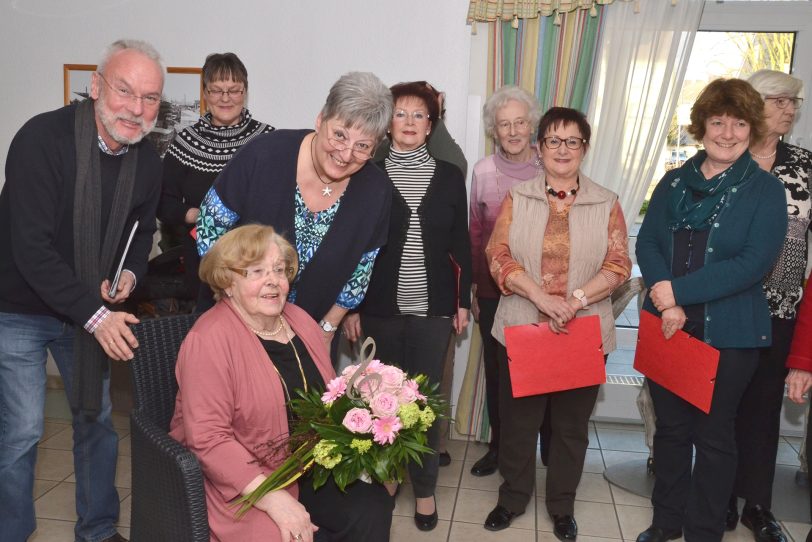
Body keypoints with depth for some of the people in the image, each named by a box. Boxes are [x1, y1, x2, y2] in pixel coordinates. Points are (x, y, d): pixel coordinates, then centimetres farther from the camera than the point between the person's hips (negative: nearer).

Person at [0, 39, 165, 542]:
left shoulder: (148, 161, -6)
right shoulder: (43, 138, -24)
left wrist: (131, 273, -9)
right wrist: (95, 315, -29)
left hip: (93, 308, 6)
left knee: (97, 417, 13)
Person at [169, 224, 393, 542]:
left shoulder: (300, 321, 5)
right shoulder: (209, 339, -17)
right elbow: (208, 437, -21)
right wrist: (272, 498, -26)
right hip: (244, 482, -6)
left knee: (373, 507, -13)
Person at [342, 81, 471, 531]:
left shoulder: (449, 176, 5)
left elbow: (460, 244, 8)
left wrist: (463, 301, 6)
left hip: (433, 307, 1)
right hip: (380, 307, 0)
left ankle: (424, 488, 18)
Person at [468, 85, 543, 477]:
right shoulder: (483, 171, 0)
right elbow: (475, 232, 7)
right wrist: (471, 289, 9)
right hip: (493, 291, 2)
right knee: (496, 371, 12)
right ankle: (499, 446, 30)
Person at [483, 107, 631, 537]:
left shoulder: (607, 204, 3)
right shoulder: (516, 198, 3)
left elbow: (618, 265, -3)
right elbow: (498, 256, -5)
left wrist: (576, 300, -18)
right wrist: (542, 298, -18)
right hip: (520, 328, 0)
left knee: (571, 424, 12)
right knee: (517, 419, 10)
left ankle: (562, 506, 30)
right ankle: (512, 498, 30)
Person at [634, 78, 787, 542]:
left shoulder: (766, 190, -4)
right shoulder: (674, 182, 7)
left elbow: (754, 263, -16)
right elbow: (647, 243, -2)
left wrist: (678, 290, -21)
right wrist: (668, 305, -17)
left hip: (728, 334, -3)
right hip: (666, 327, 4)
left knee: (714, 435, 10)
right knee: (670, 427, 15)